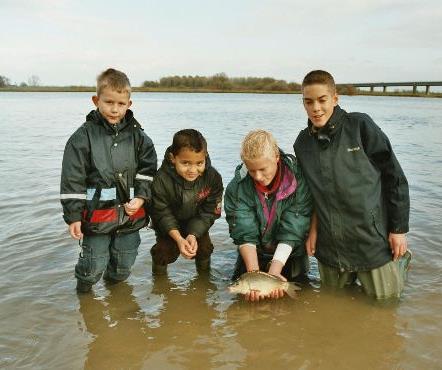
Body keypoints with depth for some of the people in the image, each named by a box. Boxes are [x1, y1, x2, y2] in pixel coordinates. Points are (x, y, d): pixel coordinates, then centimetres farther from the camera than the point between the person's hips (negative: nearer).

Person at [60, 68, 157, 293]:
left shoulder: (137, 136, 3)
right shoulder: (83, 136, -6)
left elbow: (148, 169, 6)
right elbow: (72, 179, -7)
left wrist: (141, 197, -8)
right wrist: (73, 216, -8)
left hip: (130, 213, 3)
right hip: (97, 213, -3)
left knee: (124, 266, 15)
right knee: (94, 266, 4)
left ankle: (113, 283, 47)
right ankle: (83, 289, 36)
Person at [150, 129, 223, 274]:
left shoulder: (213, 178, -28)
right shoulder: (162, 180, -33)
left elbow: (209, 212, -19)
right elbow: (162, 213, -24)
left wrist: (193, 235, -31)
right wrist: (178, 238, -34)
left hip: (197, 225, 2)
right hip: (168, 225, -2)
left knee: (204, 247, 0)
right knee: (167, 249, -10)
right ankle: (159, 275, 21)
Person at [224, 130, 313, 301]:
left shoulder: (299, 181, -25)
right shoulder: (236, 189, -20)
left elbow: (291, 233, -27)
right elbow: (245, 235, -23)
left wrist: (273, 273, -35)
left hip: (289, 257, -1)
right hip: (252, 256, 1)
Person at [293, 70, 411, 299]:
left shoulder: (360, 126, -10)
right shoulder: (302, 143, 3)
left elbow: (394, 176, -7)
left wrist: (399, 228, -7)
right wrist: (313, 228, 3)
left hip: (372, 239, -4)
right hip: (329, 246, 4)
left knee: (384, 298, 8)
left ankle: (400, 260, 34)